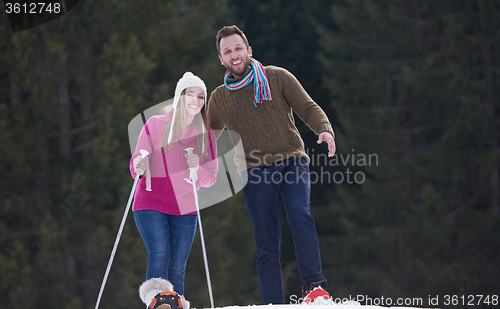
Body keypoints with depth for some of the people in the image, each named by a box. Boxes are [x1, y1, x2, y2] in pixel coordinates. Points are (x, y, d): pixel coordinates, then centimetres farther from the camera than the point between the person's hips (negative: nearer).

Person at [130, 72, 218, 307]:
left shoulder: (206, 134, 6)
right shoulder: (155, 125, -1)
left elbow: (211, 178, 5)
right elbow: (137, 164, -2)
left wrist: (197, 169, -17)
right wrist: (139, 166, -26)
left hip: (184, 210, 3)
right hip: (151, 205, -3)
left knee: (177, 270, -2)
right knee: (159, 256, -24)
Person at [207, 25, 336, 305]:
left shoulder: (277, 78, 9)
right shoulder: (219, 98, 16)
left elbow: (309, 108, 6)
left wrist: (325, 130, -14)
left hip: (293, 163, -2)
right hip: (256, 174, 2)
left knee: (299, 215, -28)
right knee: (267, 245, -3)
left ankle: (314, 285, -32)